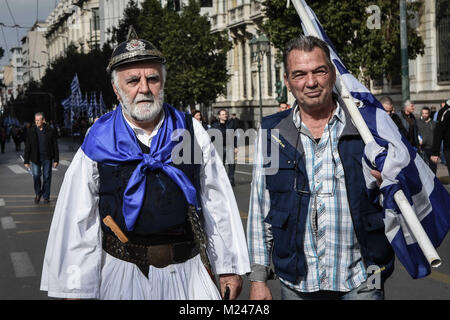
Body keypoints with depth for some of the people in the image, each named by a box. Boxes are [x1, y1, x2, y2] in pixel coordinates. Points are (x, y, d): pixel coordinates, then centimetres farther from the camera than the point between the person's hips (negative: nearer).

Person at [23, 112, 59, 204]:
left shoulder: (50, 131, -2)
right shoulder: (31, 131, 0)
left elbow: (55, 146, 2)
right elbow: (27, 147, 2)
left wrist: (56, 160, -2)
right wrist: (26, 161, -1)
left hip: (47, 158, 0)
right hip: (35, 158, 0)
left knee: (47, 177, 3)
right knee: (36, 176, -5)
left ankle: (46, 196, 16)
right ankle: (38, 194, 18)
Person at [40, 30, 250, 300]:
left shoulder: (191, 132, 2)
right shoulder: (98, 142, -2)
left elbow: (218, 202, 4)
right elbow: (77, 221, -2)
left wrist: (229, 267, 3)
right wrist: (75, 289, -5)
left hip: (188, 271, 1)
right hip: (123, 275, -1)